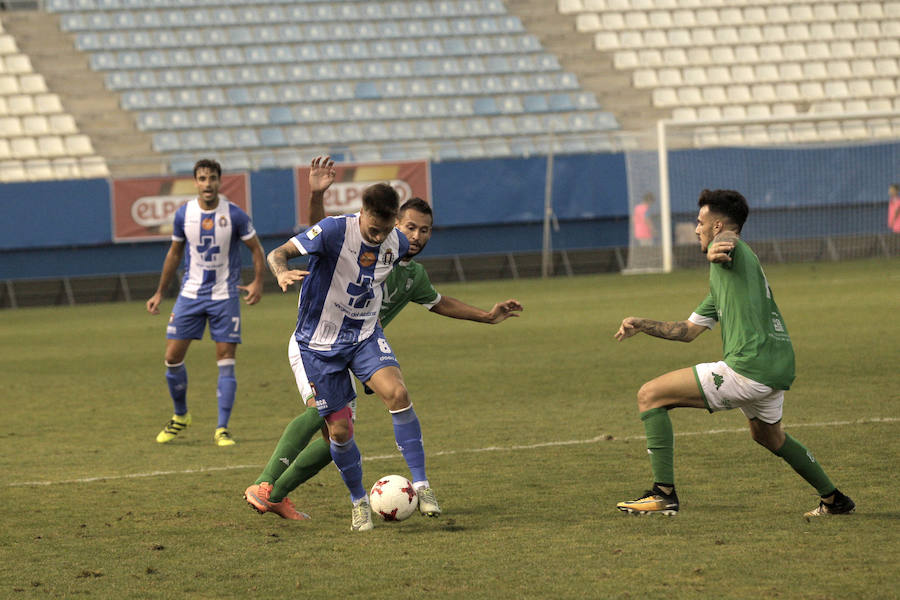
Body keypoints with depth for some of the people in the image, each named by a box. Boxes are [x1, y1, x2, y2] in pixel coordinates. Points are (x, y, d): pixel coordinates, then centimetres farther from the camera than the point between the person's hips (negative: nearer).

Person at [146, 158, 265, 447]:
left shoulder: (234, 215, -8)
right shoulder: (184, 214, 0)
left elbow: (257, 250, 1)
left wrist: (257, 282, -16)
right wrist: (160, 293, 15)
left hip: (225, 296, -3)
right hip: (191, 293, 3)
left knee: (226, 361, -6)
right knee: (173, 357, -1)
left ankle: (222, 429, 0)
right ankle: (180, 416, 22)